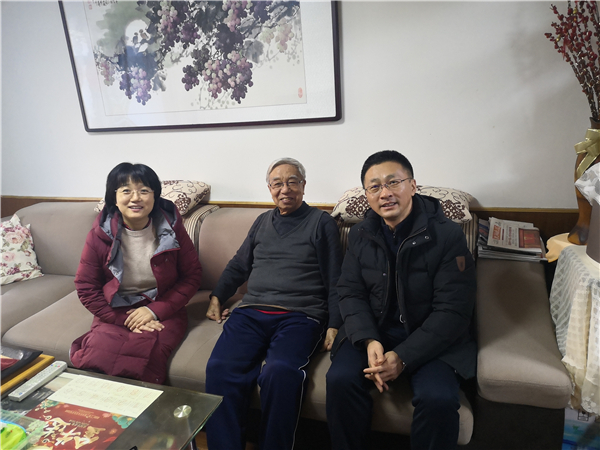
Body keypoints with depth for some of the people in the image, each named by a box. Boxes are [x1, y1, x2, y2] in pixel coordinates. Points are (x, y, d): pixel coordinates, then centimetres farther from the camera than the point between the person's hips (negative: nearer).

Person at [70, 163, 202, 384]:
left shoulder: (171, 227, -4)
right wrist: (126, 321, -11)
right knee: (98, 356, -28)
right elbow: (86, 287, 0)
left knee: (144, 355, -30)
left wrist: (155, 310, -11)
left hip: (162, 312, -1)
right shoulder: (100, 234, -3)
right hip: (115, 314, 1)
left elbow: (192, 276, 0)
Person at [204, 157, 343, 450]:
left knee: (280, 372, -34)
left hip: (300, 316, -3)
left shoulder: (321, 222, 12)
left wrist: (334, 325, -3)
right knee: (220, 369, -26)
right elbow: (238, 266, 30)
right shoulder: (263, 221, 24)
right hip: (251, 312, 4)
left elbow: (334, 280, 8)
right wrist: (216, 297, 17)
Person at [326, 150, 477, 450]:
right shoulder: (360, 234, 4)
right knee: (340, 379, -23)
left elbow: (452, 311, -13)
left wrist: (403, 357, -21)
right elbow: (350, 293, 3)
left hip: (431, 338, -2)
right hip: (372, 331, 3)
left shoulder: (447, 235, -10)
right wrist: (369, 341, -15)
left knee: (439, 398, -29)